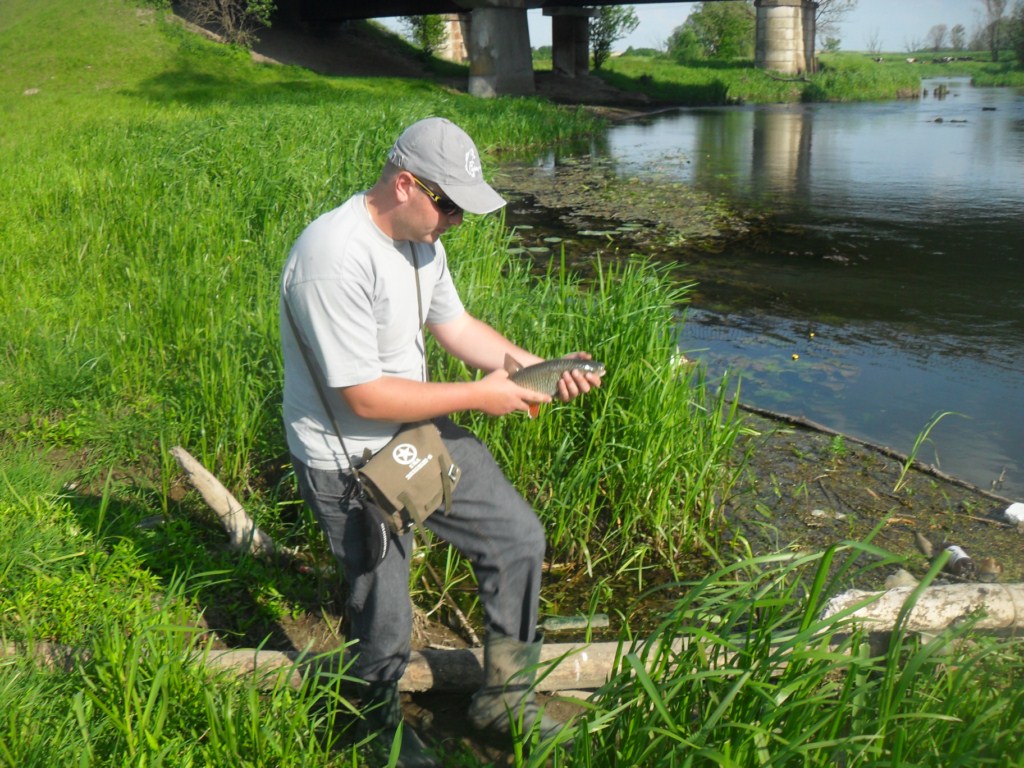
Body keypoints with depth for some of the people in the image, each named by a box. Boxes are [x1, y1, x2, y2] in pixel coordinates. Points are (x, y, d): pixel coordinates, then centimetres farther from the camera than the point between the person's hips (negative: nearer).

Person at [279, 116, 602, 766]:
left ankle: (505, 698, 29)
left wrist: (541, 368, -3)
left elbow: (455, 324, 11)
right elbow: (365, 397, -28)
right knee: (384, 620, 6)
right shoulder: (336, 257, -28)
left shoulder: (420, 235, 1)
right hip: (349, 463, -8)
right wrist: (480, 395, -20)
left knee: (518, 536, 10)